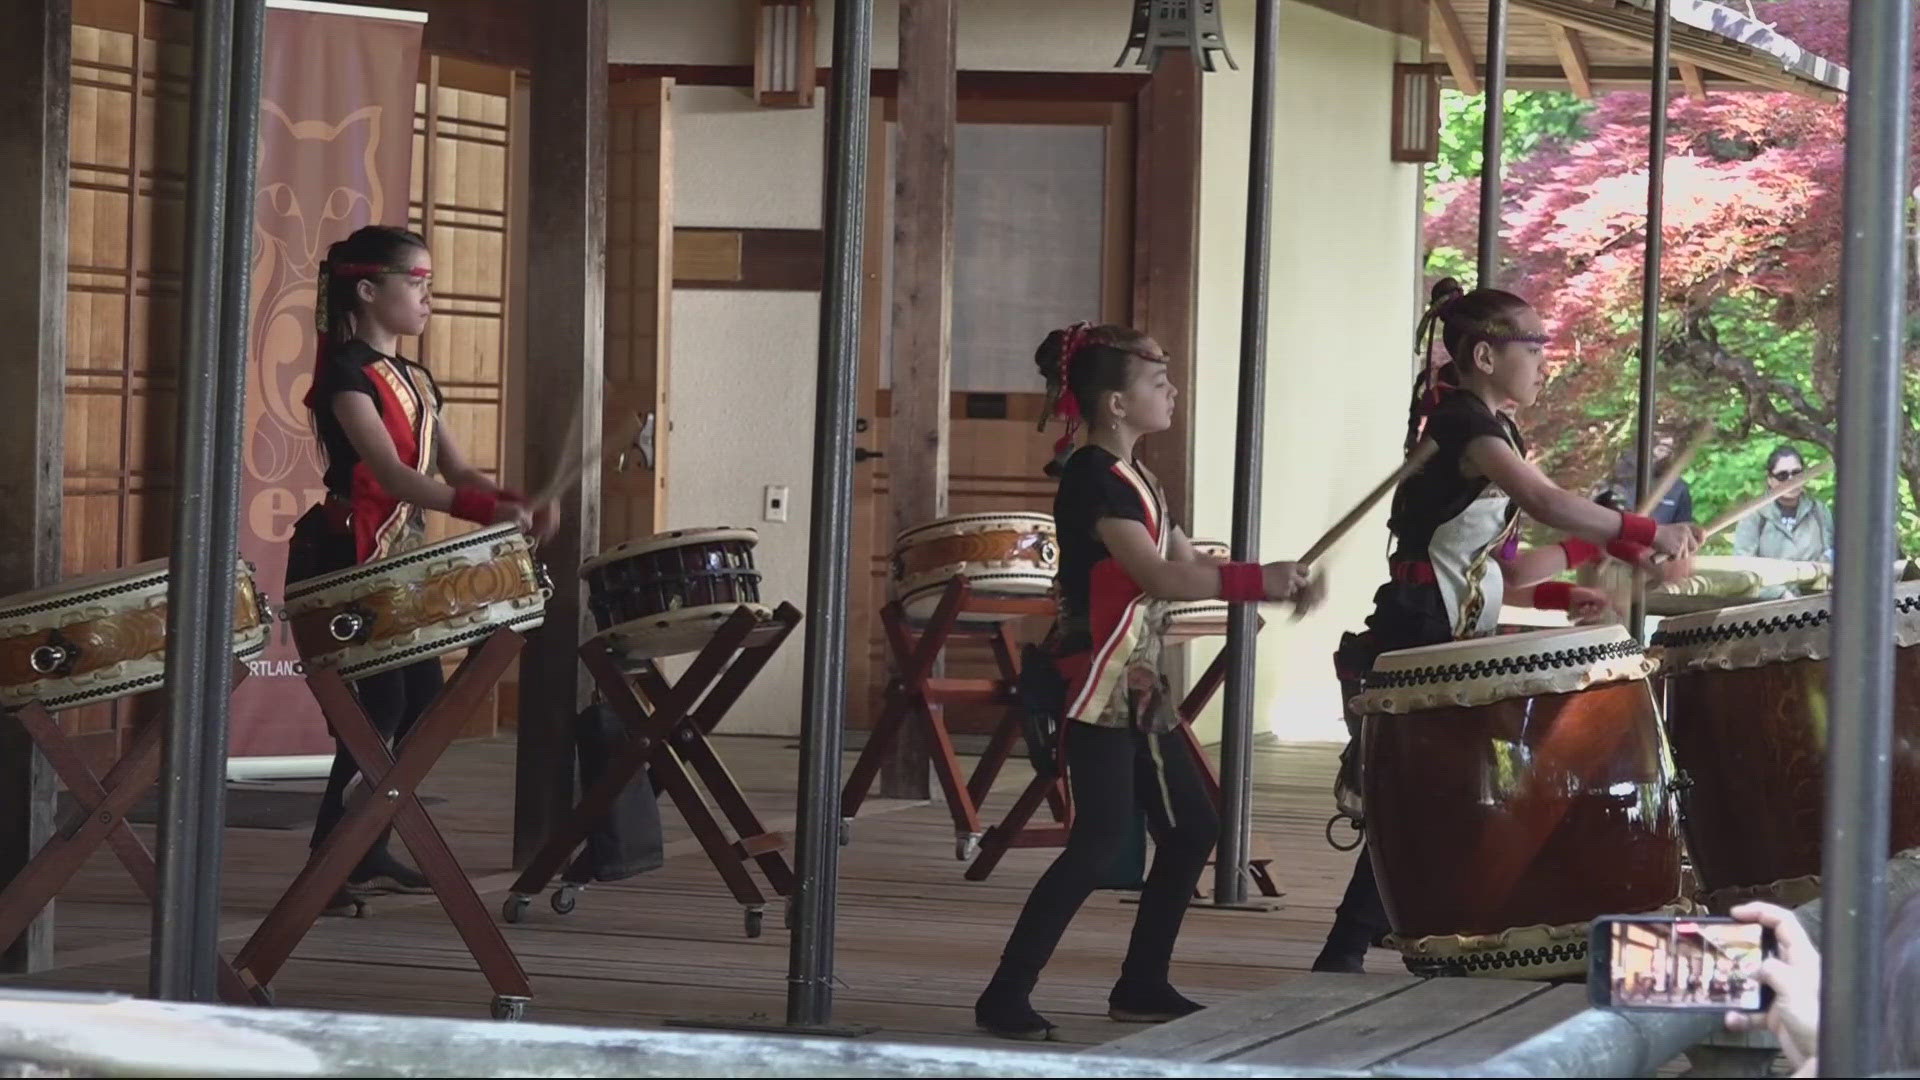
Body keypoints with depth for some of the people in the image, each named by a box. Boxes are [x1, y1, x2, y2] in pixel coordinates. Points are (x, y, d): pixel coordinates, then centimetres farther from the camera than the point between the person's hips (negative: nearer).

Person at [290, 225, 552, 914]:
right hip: (345, 561, -9)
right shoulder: (346, 373, -14)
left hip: (399, 560, 9)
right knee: (383, 700, -14)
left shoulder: (416, 382, 15)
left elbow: (455, 473, 9)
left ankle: (369, 854, 16)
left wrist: (512, 503, -12)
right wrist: (488, 512, -35)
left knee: (422, 695, 7)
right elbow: (392, 475, -25)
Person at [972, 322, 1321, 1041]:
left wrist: (1276, 583, 0)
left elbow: (1189, 563, 14)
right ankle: (1006, 995, -10)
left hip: (1138, 687, 10)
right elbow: (1159, 578, -23)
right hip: (1096, 689, -10)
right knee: (1103, 839, -14)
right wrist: (1259, 581, -22)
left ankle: (1142, 986, 19)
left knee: (1191, 828, 11)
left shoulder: (1131, 479, 15)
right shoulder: (1093, 478, -15)